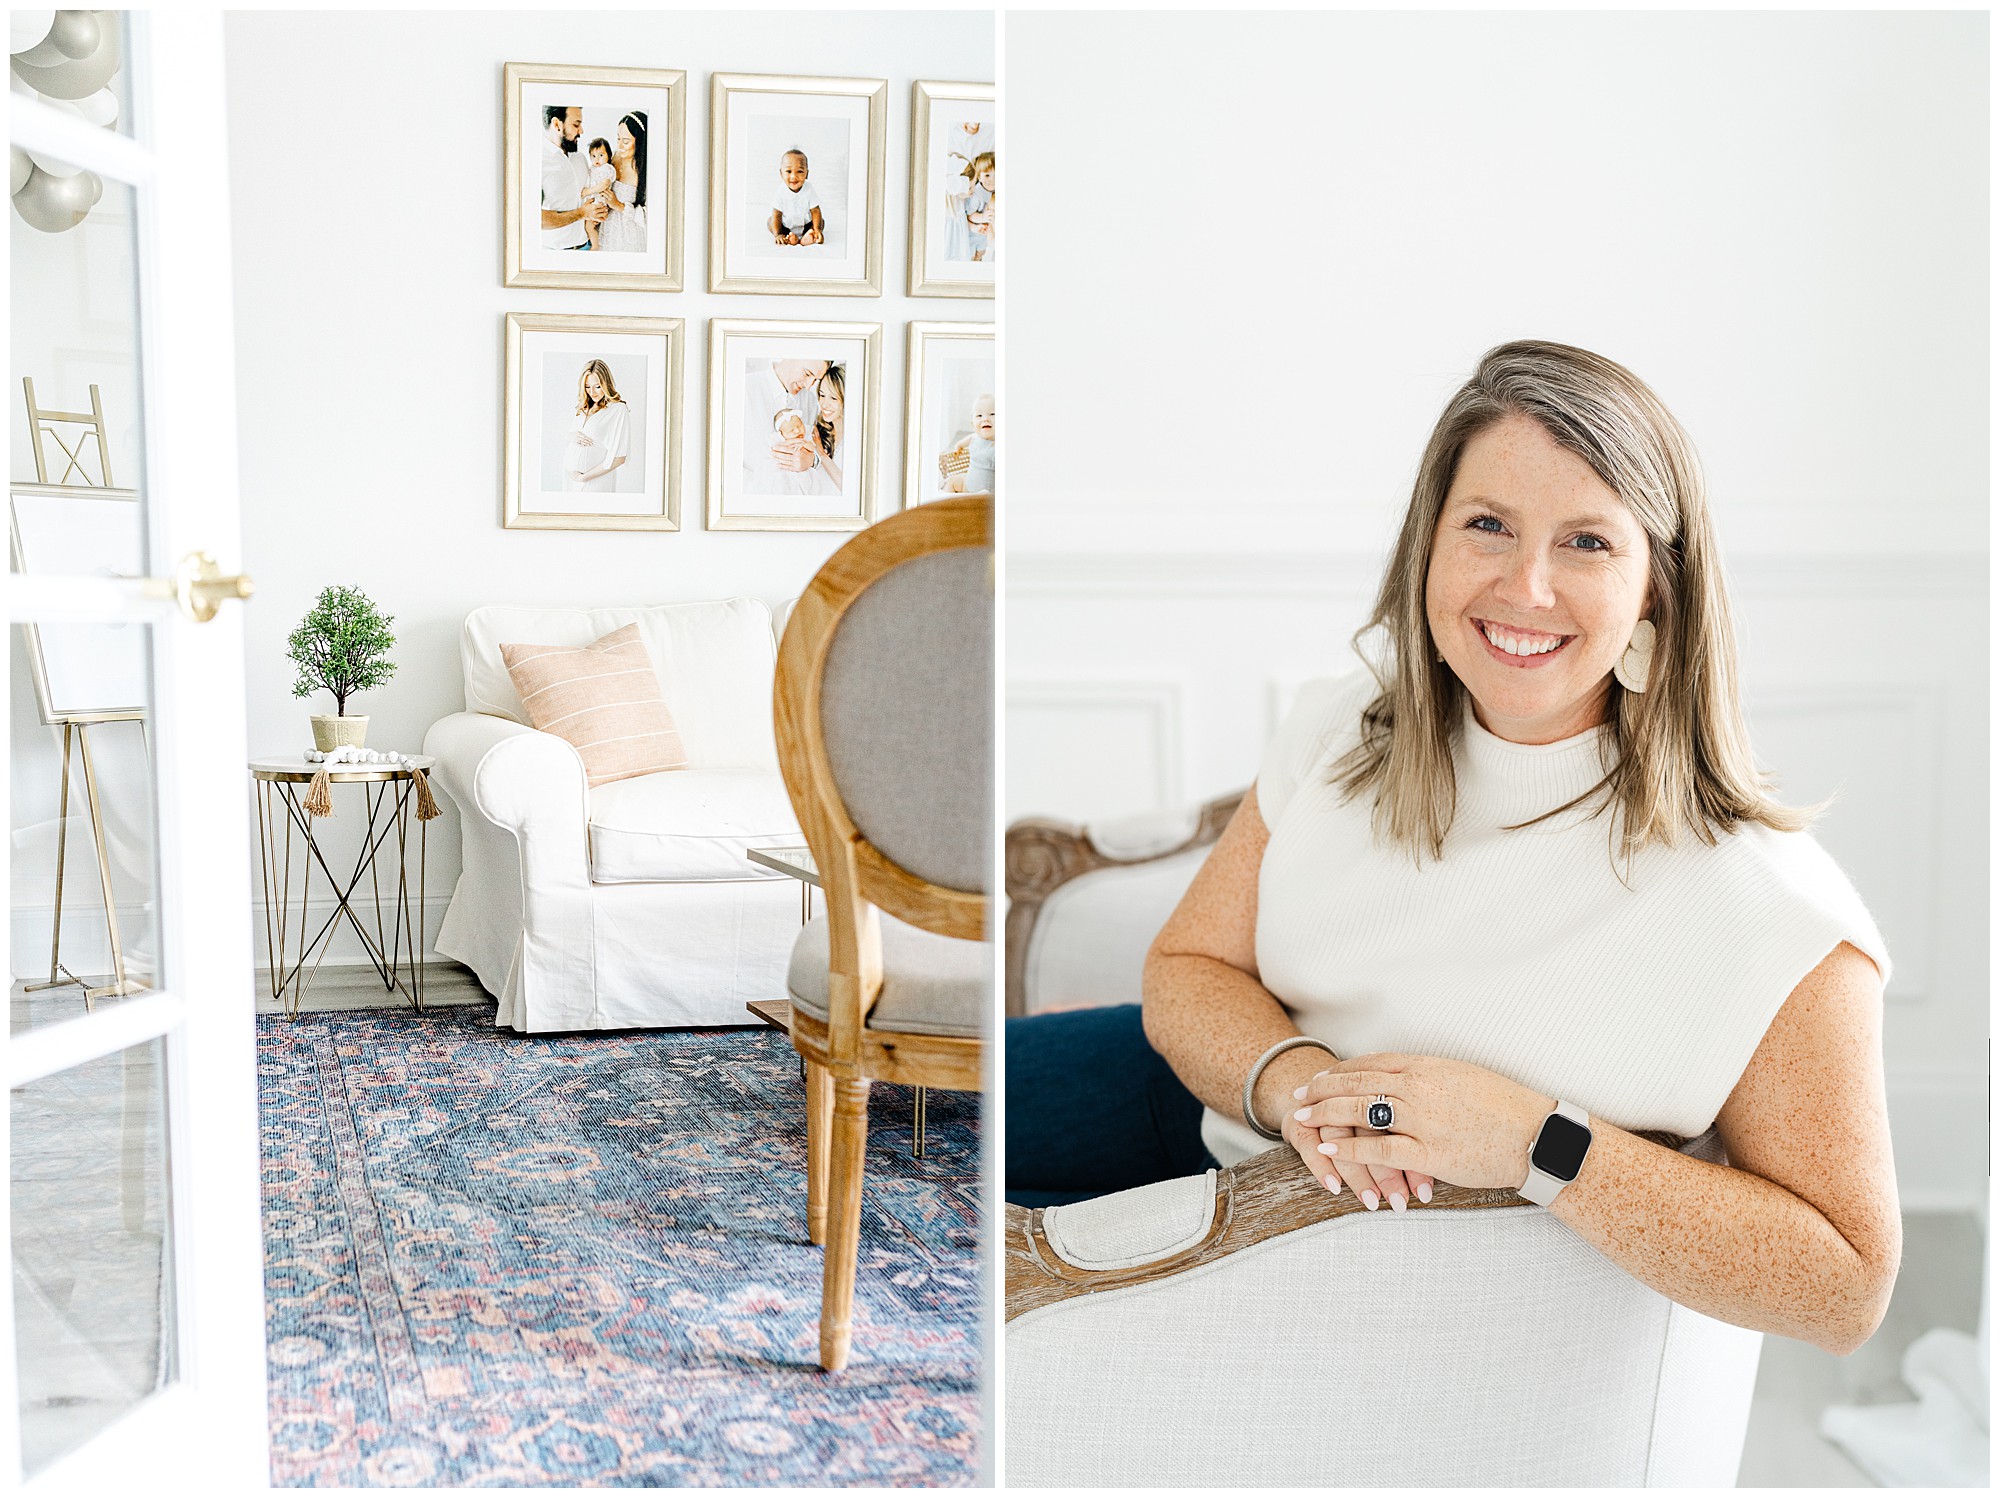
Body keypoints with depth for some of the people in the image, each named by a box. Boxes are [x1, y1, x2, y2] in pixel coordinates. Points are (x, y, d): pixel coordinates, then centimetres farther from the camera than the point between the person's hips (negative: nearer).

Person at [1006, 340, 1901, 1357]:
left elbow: (1849, 1283, -24)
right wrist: (1291, 1078, -27)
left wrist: (1533, 1143, -35)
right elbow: (1187, 967, -4)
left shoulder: (1763, 909, -27)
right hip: (1227, 1102, 5)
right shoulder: (1344, 732, -10)